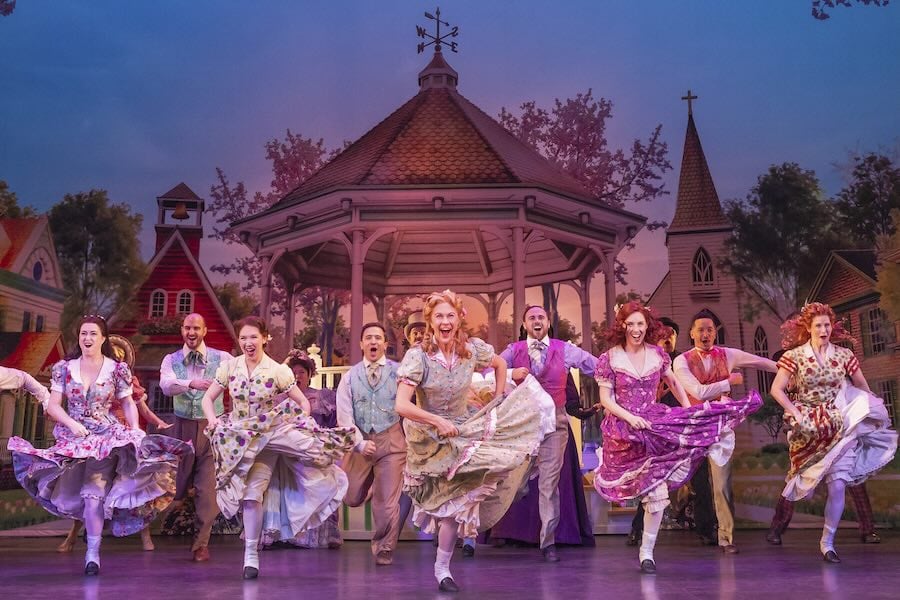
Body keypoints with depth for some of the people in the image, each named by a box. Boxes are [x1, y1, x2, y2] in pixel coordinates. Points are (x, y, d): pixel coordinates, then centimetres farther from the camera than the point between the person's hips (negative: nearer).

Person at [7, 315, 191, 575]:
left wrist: (136, 431, -7)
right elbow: (53, 405, 4)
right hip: (74, 436, 2)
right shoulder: (63, 368, 7)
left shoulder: (117, 369, 3)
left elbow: (128, 404, 7)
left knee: (94, 490, -16)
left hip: (107, 435, -2)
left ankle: (93, 551, -15)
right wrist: (72, 424, -13)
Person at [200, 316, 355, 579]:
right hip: (238, 437, 1)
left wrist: (298, 429, -18)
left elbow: (303, 402, -7)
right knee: (247, 492, -3)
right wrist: (213, 421, -10)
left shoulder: (278, 370, -12)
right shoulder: (229, 367, -2)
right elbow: (208, 398, 7)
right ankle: (250, 551, 3)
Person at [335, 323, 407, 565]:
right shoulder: (350, 376, 5)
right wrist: (360, 442, -8)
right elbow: (344, 415, 2)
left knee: (388, 501, -3)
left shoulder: (398, 371, 0)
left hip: (391, 440, -2)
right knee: (351, 499, 10)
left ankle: (384, 549, 14)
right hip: (360, 441, 3)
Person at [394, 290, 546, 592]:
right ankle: (441, 568, 17)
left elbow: (500, 364, 14)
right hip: (431, 437, -4)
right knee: (456, 500, -7)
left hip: (465, 429, 4)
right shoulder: (418, 356, -20)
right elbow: (402, 405, -27)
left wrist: (498, 402, 6)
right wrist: (439, 421, -32)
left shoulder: (472, 349, -8)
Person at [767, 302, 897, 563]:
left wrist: (869, 410, 1)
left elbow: (864, 389, 11)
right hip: (808, 429, -1)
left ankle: (827, 542, 3)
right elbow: (777, 389, -8)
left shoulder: (844, 355, 2)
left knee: (837, 485, -7)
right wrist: (795, 413, -16)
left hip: (839, 428, 1)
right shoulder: (794, 356, -5)